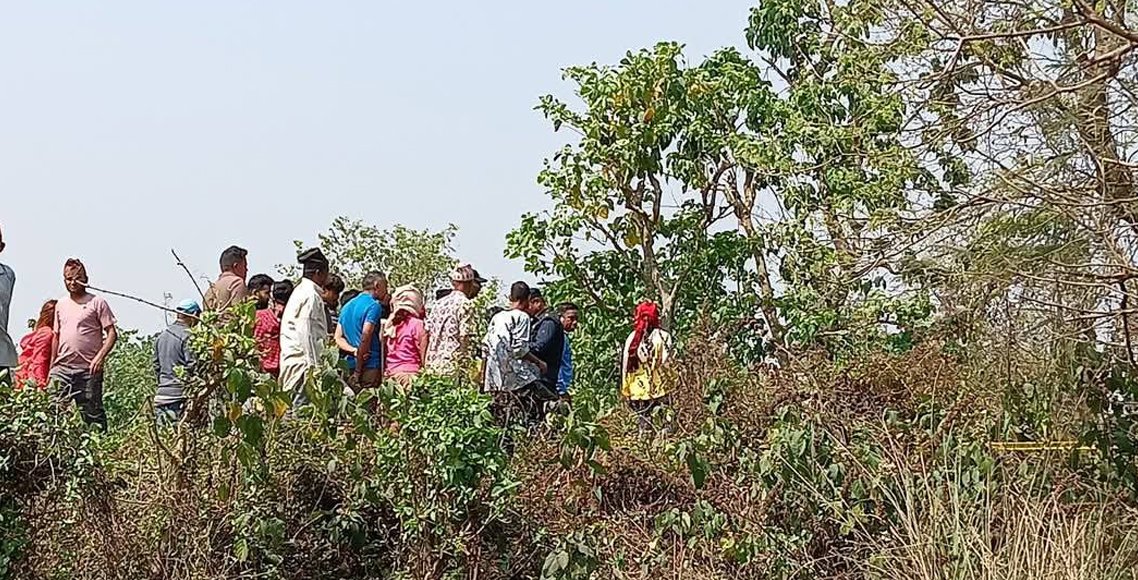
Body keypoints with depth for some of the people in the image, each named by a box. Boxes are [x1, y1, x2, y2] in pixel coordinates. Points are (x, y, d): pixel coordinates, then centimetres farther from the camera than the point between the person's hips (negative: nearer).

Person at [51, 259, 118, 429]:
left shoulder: (97, 303, 1)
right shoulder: (61, 305, 17)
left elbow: (112, 334, -3)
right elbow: (56, 337, 22)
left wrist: (100, 357, -17)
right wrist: (51, 367, 17)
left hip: (88, 369, -4)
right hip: (62, 368, 4)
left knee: (93, 414, -1)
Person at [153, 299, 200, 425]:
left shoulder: (161, 336, 14)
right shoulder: (188, 336, -11)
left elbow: (156, 366, 18)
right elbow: (192, 366, -15)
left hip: (161, 394, 8)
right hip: (180, 395, -8)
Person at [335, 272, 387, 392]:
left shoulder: (347, 306, 18)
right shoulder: (374, 306, -7)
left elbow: (338, 338, 12)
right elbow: (365, 338, -15)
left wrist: (353, 350, -4)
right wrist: (358, 371, -11)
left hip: (350, 367, 8)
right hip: (371, 367, -8)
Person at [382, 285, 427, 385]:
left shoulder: (389, 325, 10)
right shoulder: (417, 324, -6)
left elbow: (384, 353, 12)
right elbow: (424, 355, -6)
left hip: (390, 375, 6)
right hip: (410, 374, -6)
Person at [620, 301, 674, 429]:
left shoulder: (632, 337, 0)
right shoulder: (663, 336, -9)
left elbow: (625, 366, 3)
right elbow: (666, 364, -11)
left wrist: (626, 391, 10)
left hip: (636, 390, 4)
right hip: (658, 389, -4)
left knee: (644, 424, 12)